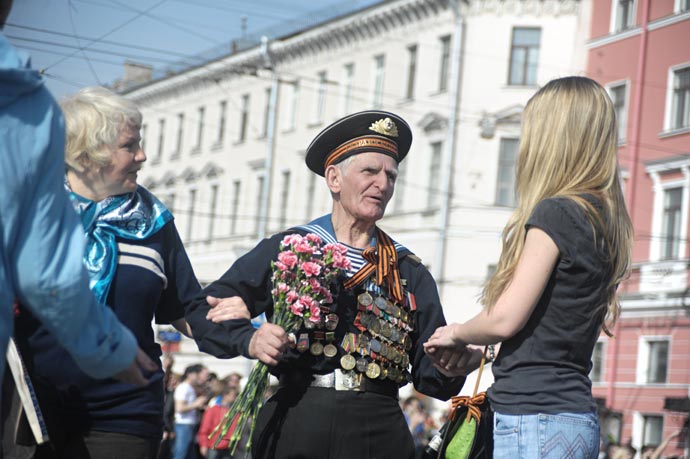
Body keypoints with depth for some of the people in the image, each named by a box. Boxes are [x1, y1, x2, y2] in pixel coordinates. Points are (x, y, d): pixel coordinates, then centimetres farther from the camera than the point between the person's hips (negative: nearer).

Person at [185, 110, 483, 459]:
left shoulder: (410, 272, 13)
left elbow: (429, 375, 9)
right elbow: (204, 311, 4)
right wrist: (249, 340, -14)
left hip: (380, 431, 2)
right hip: (298, 425, -2)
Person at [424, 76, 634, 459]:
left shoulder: (555, 213, -12)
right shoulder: (604, 219, 14)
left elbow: (505, 319, -15)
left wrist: (457, 334, 6)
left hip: (536, 416, -9)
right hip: (579, 416, 9)